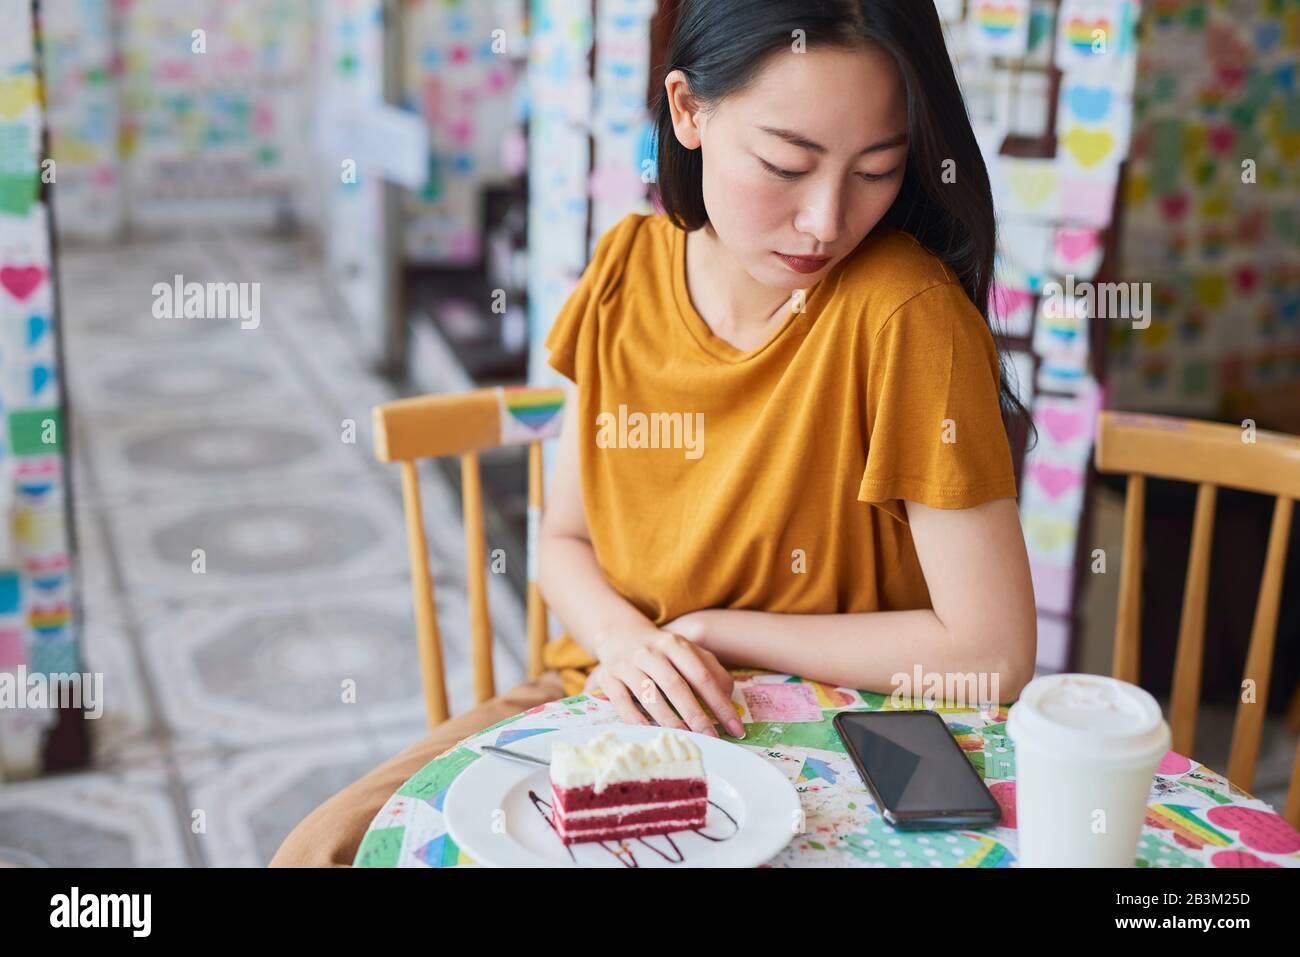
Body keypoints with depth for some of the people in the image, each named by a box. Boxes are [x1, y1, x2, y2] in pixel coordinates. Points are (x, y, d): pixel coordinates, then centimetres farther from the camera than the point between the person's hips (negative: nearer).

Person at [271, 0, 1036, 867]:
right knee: (323, 849, -5)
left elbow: (992, 654, -21)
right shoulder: (628, 269, -5)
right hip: (611, 691, 5)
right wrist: (627, 639, -18)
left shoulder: (902, 314, -22)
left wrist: (706, 629, -14)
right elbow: (565, 544, 5)